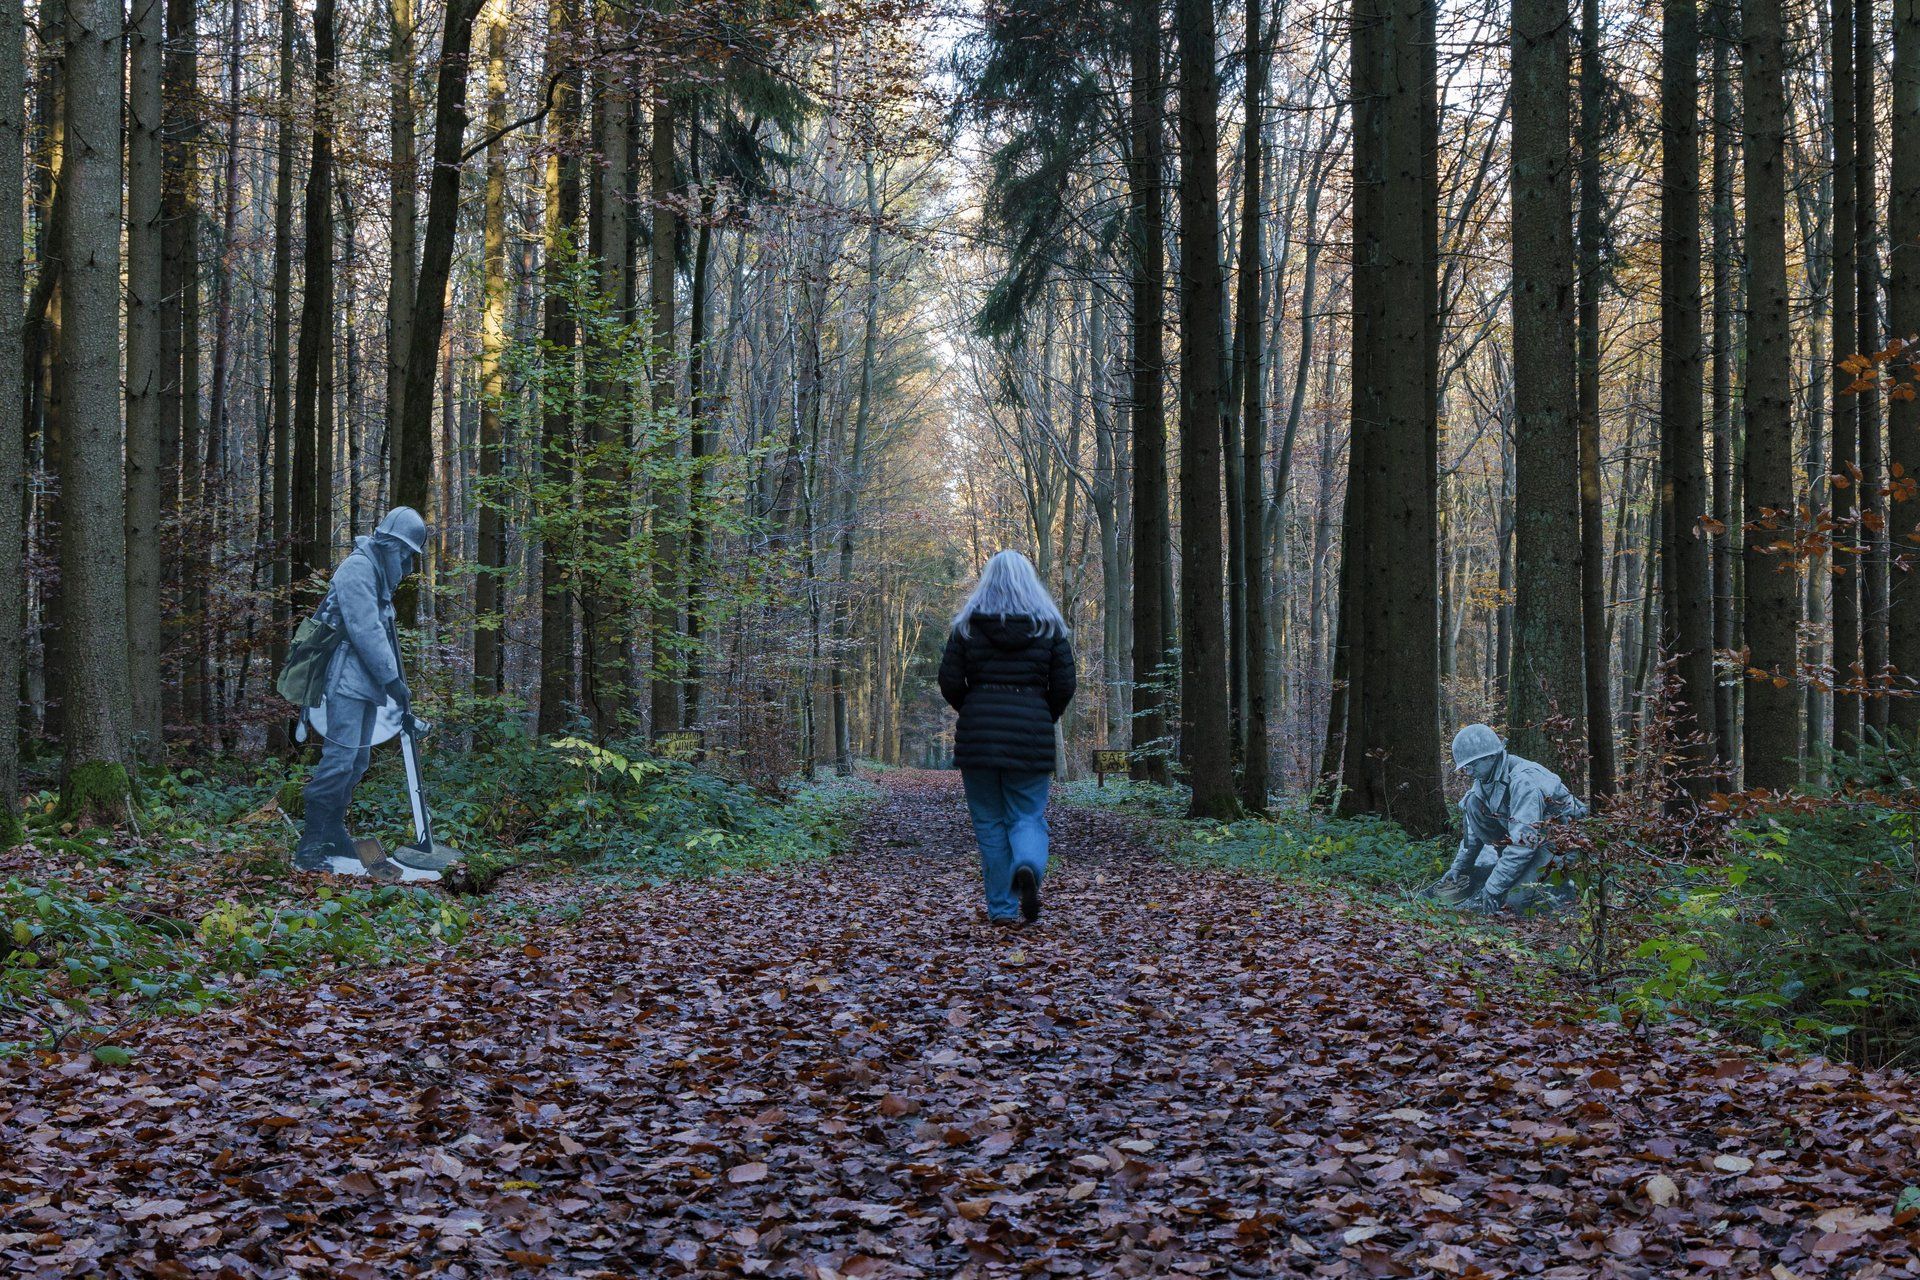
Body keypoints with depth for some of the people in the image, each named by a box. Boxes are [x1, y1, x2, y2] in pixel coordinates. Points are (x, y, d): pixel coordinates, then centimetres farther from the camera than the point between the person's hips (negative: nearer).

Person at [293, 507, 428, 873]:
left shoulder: (379, 576, 21)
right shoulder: (357, 568, -11)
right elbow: (366, 631, -19)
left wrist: (397, 683, 17)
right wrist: (393, 680, -18)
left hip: (366, 687, 10)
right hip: (347, 682, -10)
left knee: (357, 763, 12)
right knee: (339, 760, -15)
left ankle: (334, 835, 20)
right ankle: (309, 846, -12)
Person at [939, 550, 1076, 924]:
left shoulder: (966, 624, 2)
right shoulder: (1049, 625, 3)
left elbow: (950, 683, 0)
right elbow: (1064, 685, 0)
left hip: (978, 734, 0)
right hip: (1030, 737, 0)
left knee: (989, 821, 8)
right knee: (1028, 817, 6)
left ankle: (1001, 907, 8)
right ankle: (1029, 868, -25)